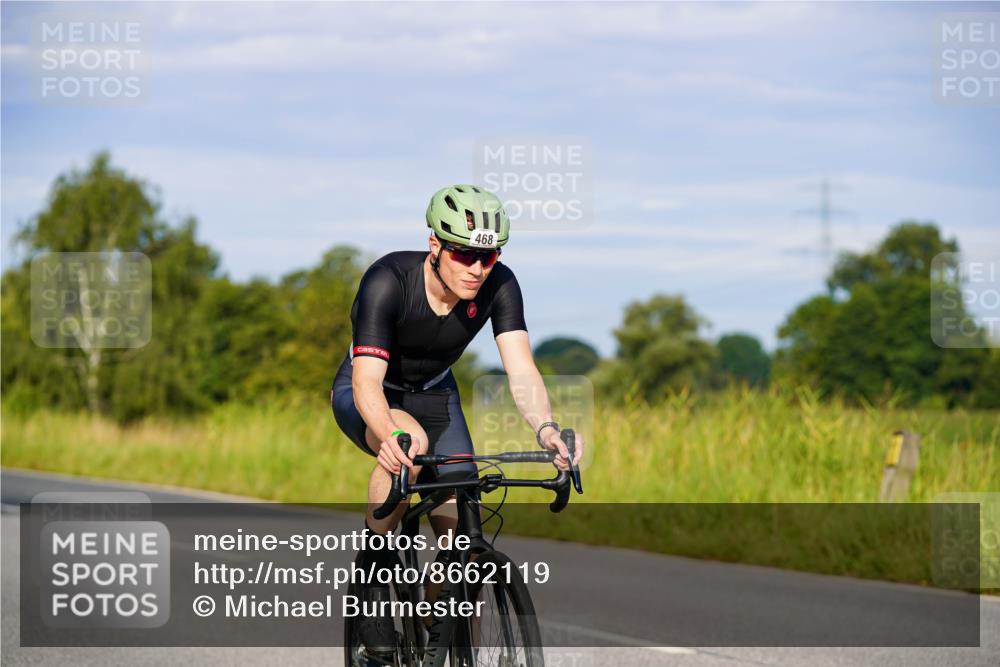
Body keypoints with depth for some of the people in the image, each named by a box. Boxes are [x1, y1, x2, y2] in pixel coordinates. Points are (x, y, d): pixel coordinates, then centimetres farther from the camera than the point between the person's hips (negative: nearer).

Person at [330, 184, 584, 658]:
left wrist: (546, 429, -52)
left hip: (434, 394, 4)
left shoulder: (498, 284, -23)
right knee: (410, 443, -39)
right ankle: (373, 566, -19)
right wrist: (390, 436, -62)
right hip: (365, 395, -4)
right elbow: (367, 382, -41)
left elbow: (520, 368, -32)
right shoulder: (388, 281, -33)